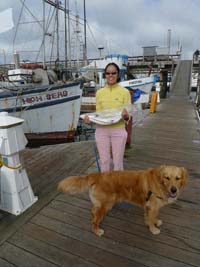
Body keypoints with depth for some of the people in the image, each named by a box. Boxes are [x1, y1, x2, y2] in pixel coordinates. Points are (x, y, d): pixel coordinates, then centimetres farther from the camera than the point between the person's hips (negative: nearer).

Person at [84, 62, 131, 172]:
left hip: (118, 131, -2)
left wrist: (126, 116, -25)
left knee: (118, 161, 10)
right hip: (101, 131, 2)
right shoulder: (99, 92, 5)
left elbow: (128, 116, -2)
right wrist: (89, 118, -10)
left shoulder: (124, 92, -3)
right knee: (104, 160, 12)